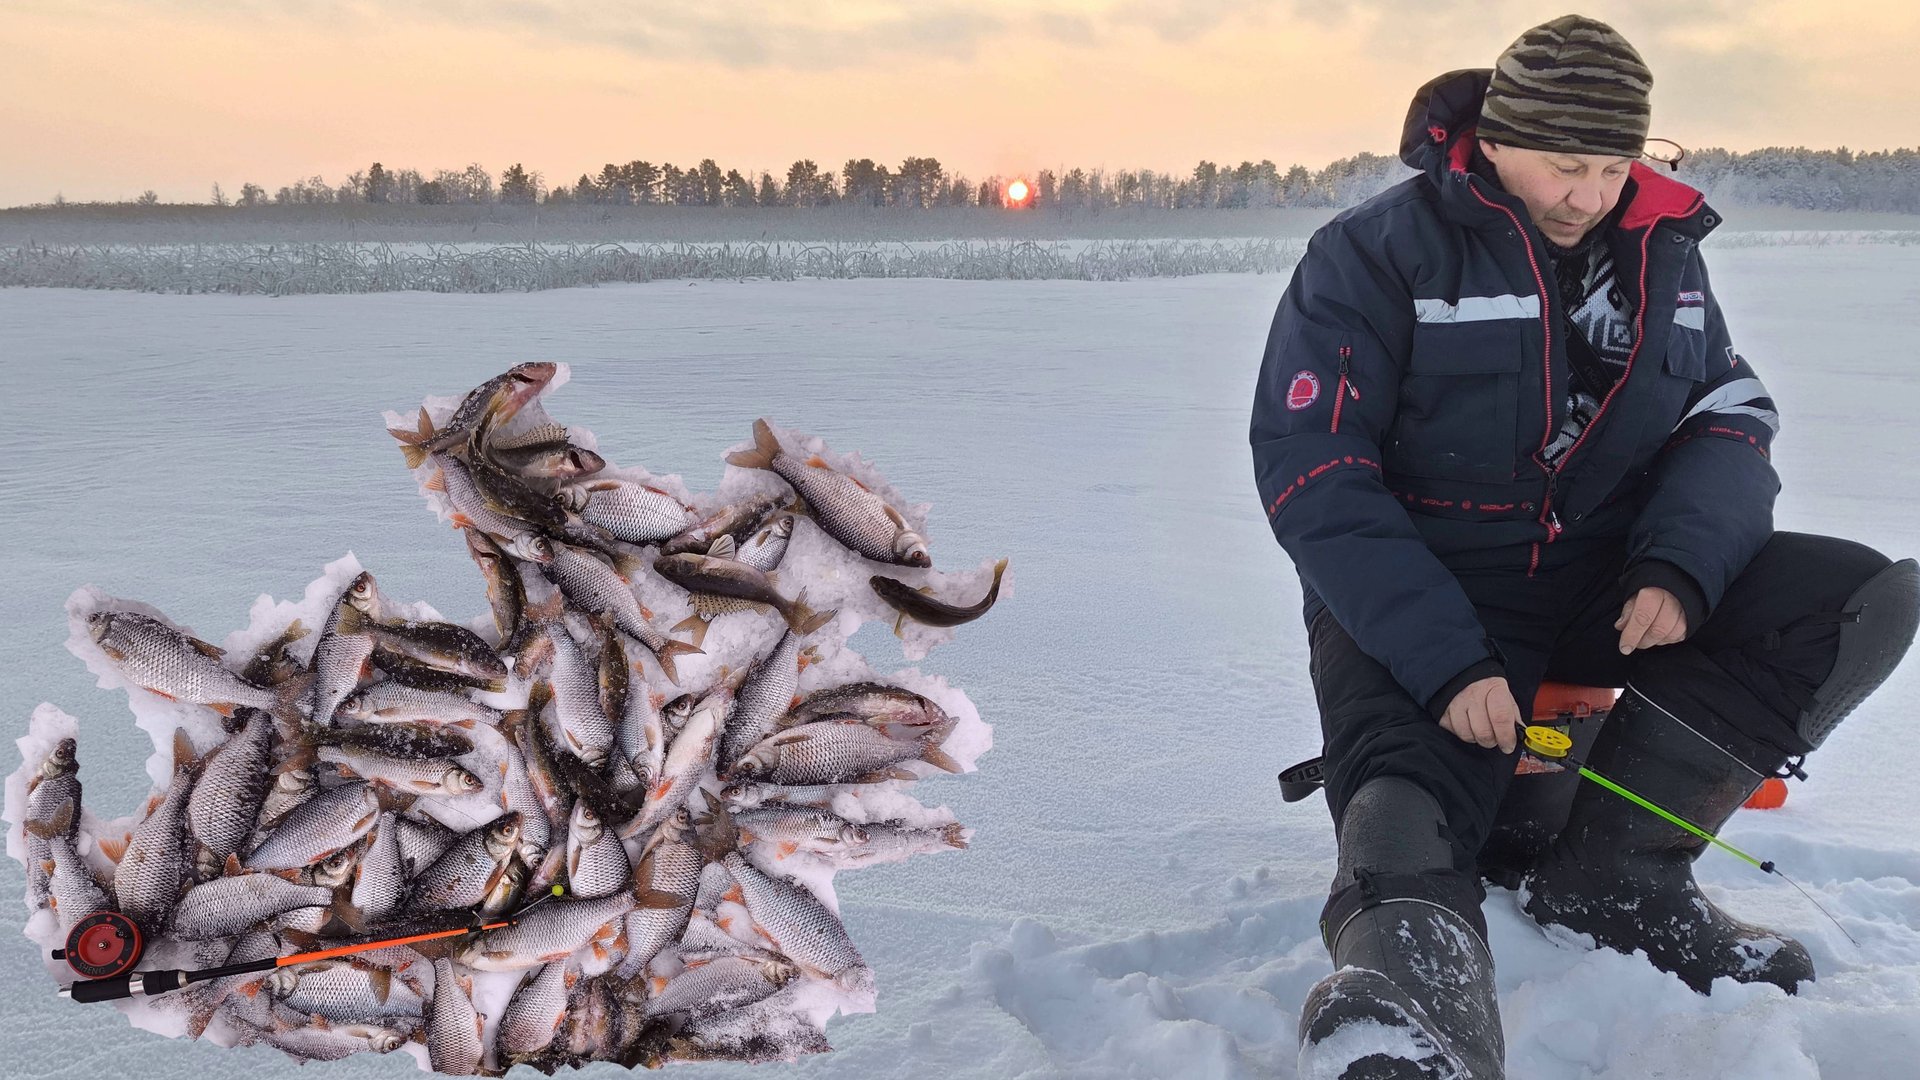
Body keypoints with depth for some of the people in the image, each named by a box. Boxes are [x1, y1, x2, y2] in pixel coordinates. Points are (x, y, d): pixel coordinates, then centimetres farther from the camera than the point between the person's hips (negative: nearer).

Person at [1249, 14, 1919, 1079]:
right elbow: (1311, 473, -15)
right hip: (1419, 605, -5)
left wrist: (1679, 568, -17)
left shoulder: (1662, 250, 9)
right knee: (1409, 833, -31)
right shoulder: (1378, 252, -8)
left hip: (1609, 586, 5)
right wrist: (1447, 660, -26)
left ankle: (1608, 870, -18)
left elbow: (1732, 420, 8)